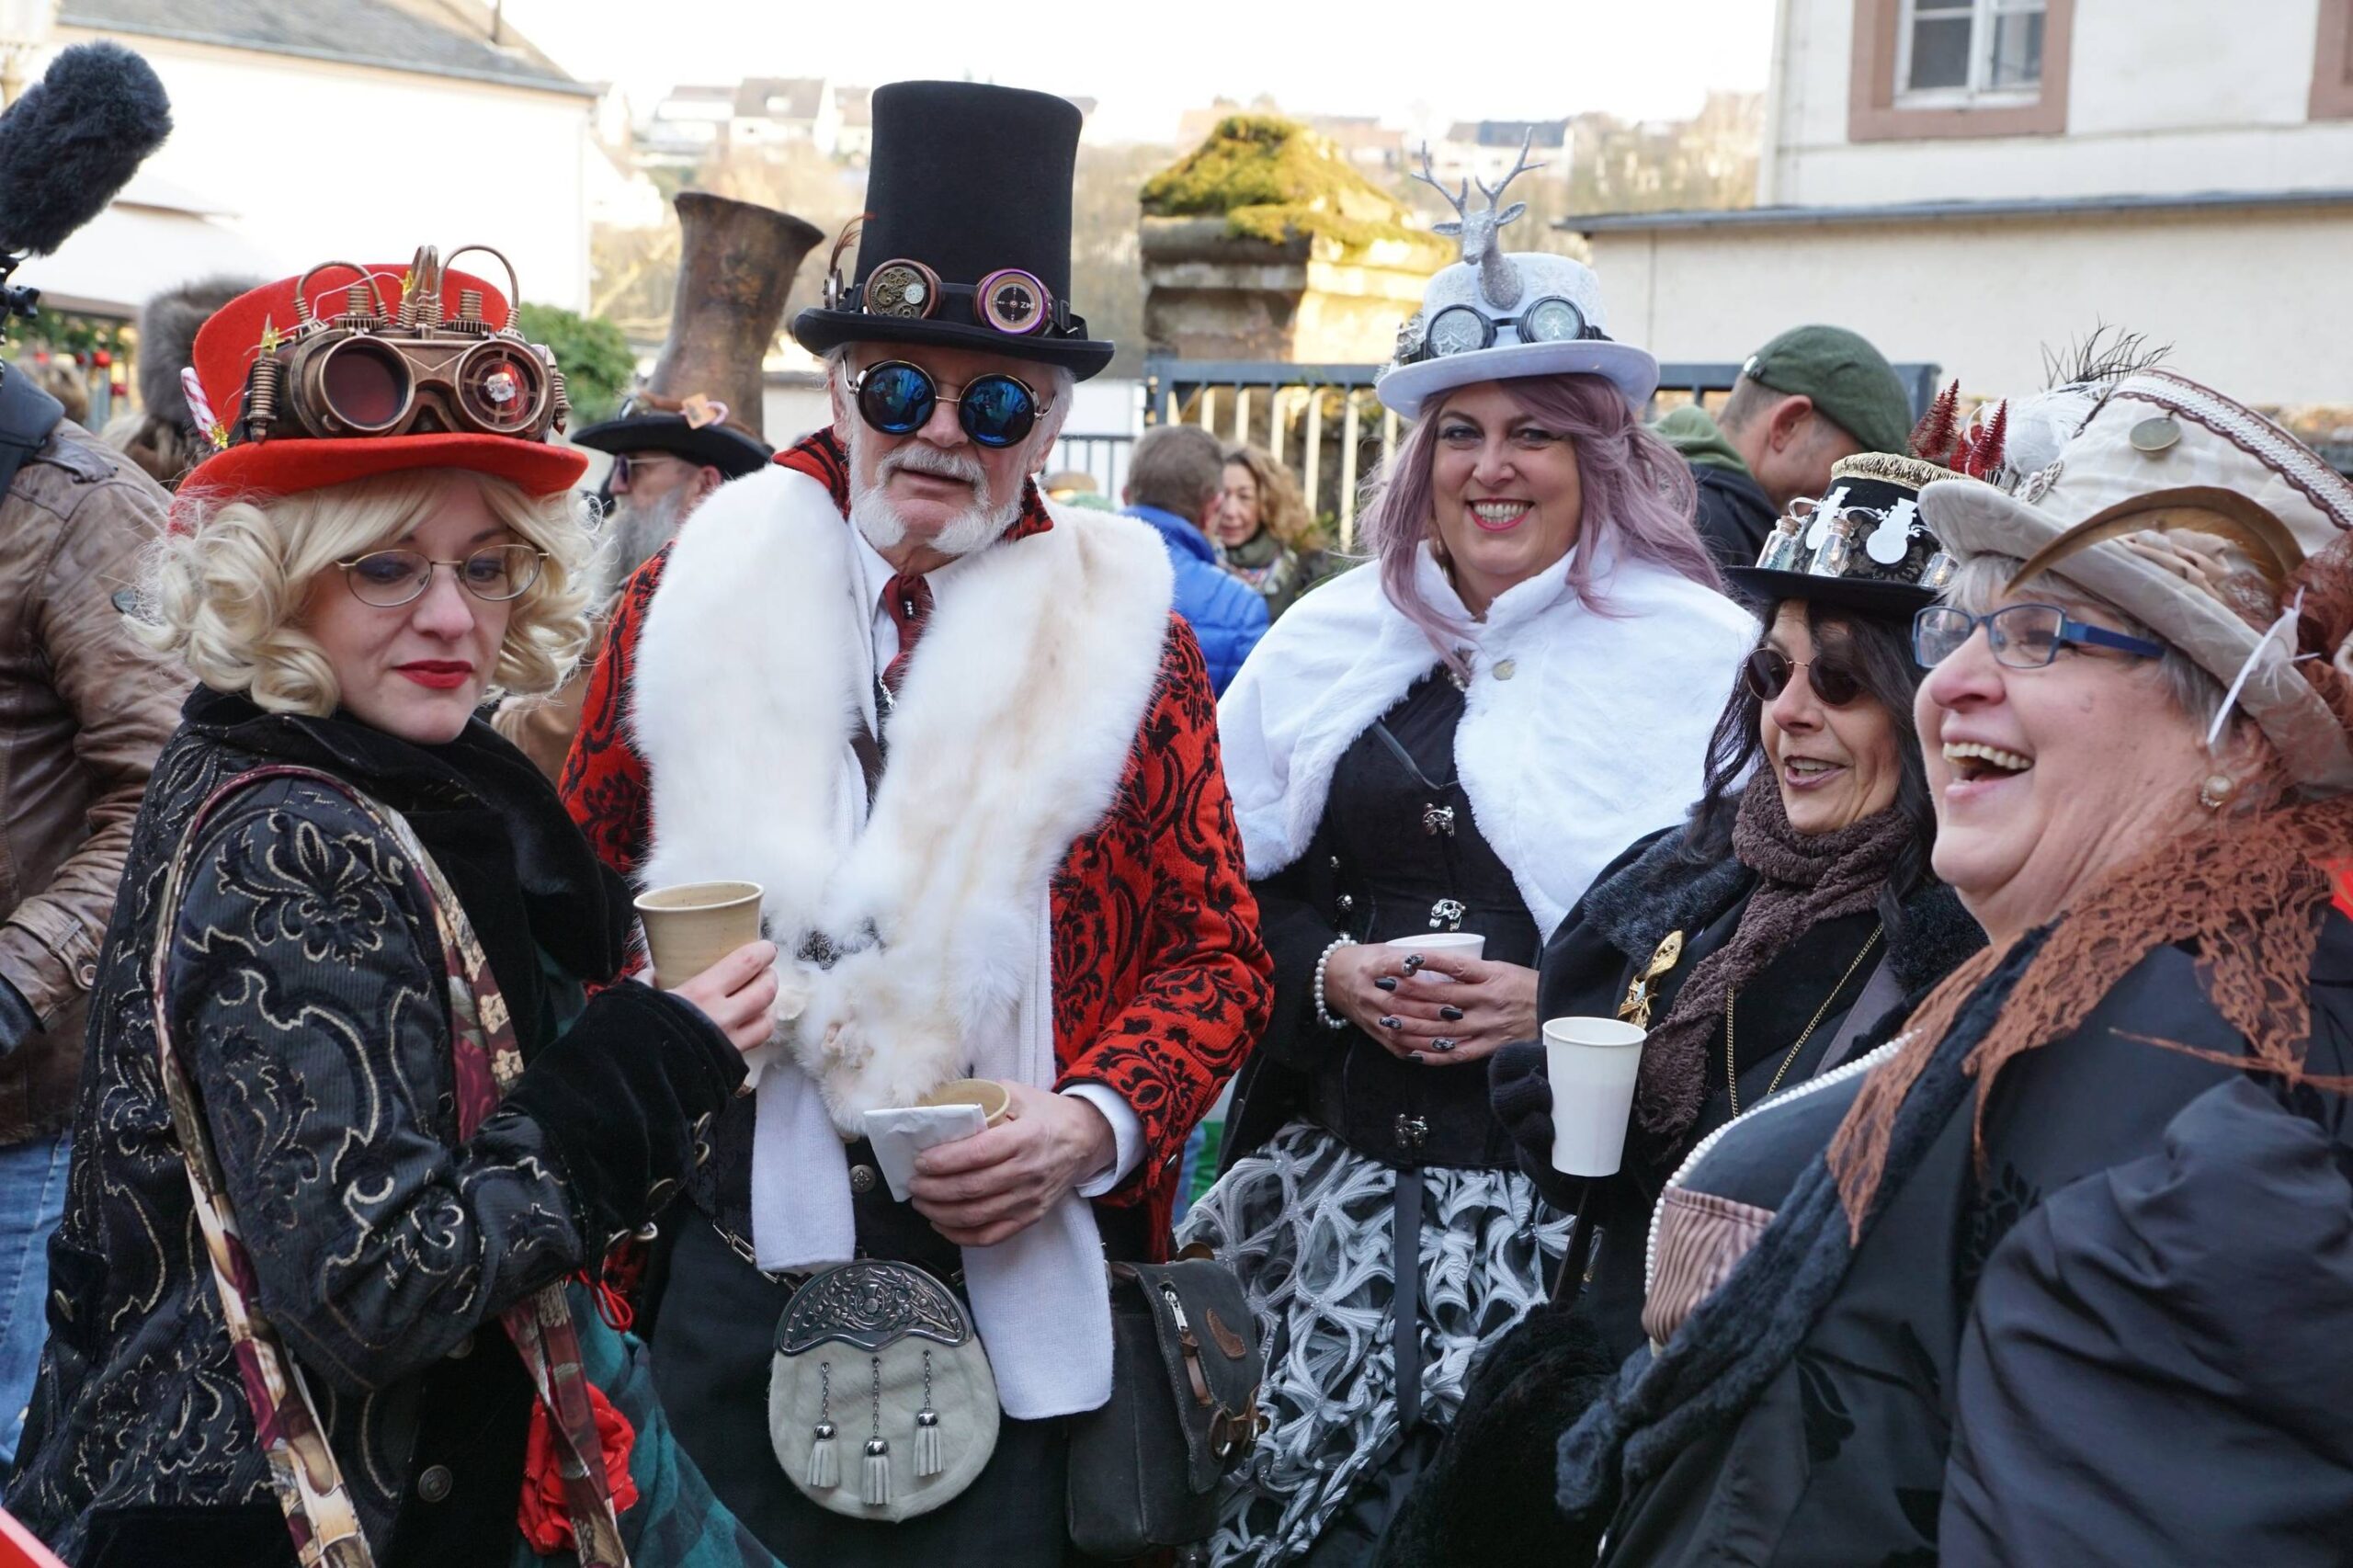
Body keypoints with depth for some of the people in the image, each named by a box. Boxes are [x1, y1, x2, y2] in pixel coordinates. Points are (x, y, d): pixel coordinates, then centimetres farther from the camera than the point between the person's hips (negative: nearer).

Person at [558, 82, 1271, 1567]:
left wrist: (1099, 1123, -14)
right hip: (725, 1266, 1)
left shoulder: (1124, 625, 1)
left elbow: (1217, 952, 2)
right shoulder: (699, 588, 4)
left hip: (1015, 1273, -1)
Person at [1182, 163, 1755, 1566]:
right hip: (1337, 1173, 3)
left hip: (1566, 1187, -3)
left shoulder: (1701, 657, -2)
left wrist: (1558, 1003, -15)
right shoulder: (1332, 641, 10)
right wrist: (1327, 969, -6)